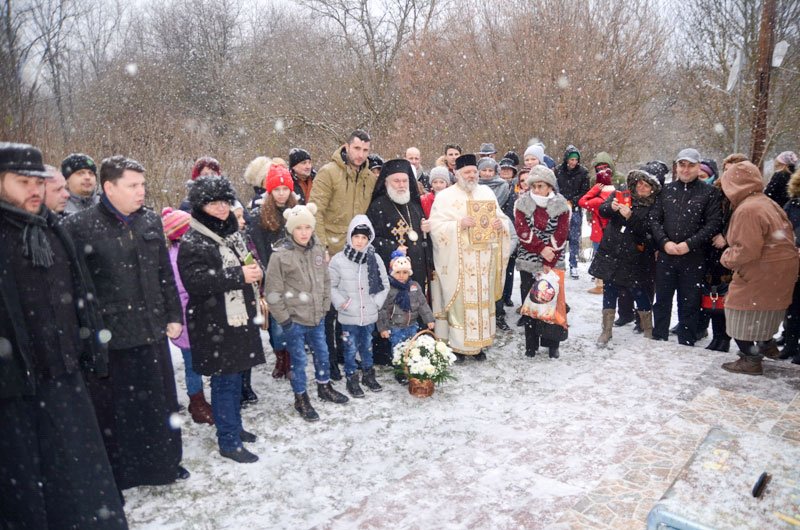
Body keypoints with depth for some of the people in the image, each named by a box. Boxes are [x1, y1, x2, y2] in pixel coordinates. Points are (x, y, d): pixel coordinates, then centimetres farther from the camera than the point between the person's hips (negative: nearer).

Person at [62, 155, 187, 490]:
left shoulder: (151, 221, 7)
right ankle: (113, 476, 28)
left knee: (159, 402, 17)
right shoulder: (79, 226, -9)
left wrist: (174, 316, 10)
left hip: (151, 331, 5)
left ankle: (164, 462, 36)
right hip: (106, 334, -4)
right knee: (112, 409, 9)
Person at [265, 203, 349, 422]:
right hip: (294, 319, -5)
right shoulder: (281, 255, -16)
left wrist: (325, 307, 6)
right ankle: (301, 398, 25)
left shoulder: (318, 250, 1)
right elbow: (273, 291, -13)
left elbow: (326, 281, 11)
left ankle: (324, 387, 41)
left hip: (317, 316, 6)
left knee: (322, 352, 20)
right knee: (298, 359, 7)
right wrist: (283, 318, -12)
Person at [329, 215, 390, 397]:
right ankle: (352, 379, 25)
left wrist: (377, 302, -2)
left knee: (367, 346, 19)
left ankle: (369, 375, 37)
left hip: (369, 315, 3)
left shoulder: (375, 259, -3)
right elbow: (330, 286, -3)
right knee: (351, 349, 8)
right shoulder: (338, 260, -10)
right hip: (348, 316, -2)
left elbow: (384, 285, 7)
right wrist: (341, 303, -10)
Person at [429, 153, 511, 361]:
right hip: (457, 261, -4)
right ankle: (457, 344, 10)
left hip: (483, 260, 4)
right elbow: (436, 226, -9)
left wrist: (500, 224, -6)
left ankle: (478, 343, 20)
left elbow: (502, 218, 16)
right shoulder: (445, 196, -1)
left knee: (482, 300, 9)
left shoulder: (487, 193, 12)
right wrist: (459, 224, -22)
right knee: (460, 301, -2)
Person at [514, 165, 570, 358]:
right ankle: (531, 344, 16)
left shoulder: (560, 204, -3)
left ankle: (552, 344, 16)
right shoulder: (522, 203, -1)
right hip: (528, 261, 1)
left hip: (553, 262, 0)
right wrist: (541, 248, -19)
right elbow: (522, 231, -9)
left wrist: (550, 262, -13)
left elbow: (561, 235, -7)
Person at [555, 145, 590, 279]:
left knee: (575, 238, 3)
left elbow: (585, 192, 1)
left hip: (576, 209, 0)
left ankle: (573, 266, 11)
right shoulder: (558, 170, 0)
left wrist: (572, 202, -10)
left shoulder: (583, 172, 0)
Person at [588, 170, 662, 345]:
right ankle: (606, 331, 19)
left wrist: (630, 217, -28)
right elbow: (602, 210, -3)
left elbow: (646, 230, -15)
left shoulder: (653, 207, -4)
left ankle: (648, 331, 23)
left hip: (634, 258, -3)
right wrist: (611, 207, -25)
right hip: (611, 253, 3)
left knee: (640, 293, 5)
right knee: (609, 292, 8)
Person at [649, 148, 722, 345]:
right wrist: (665, 242, -11)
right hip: (665, 255, 3)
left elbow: (714, 224, -6)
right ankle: (658, 339, 24)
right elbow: (654, 219, 4)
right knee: (662, 301, 11)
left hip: (694, 258, -2)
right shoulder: (666, 190, 8)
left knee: (689, 303, 6)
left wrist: (689, 244, -15)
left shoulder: (709, 192, 0)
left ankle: (686, 344, 17)